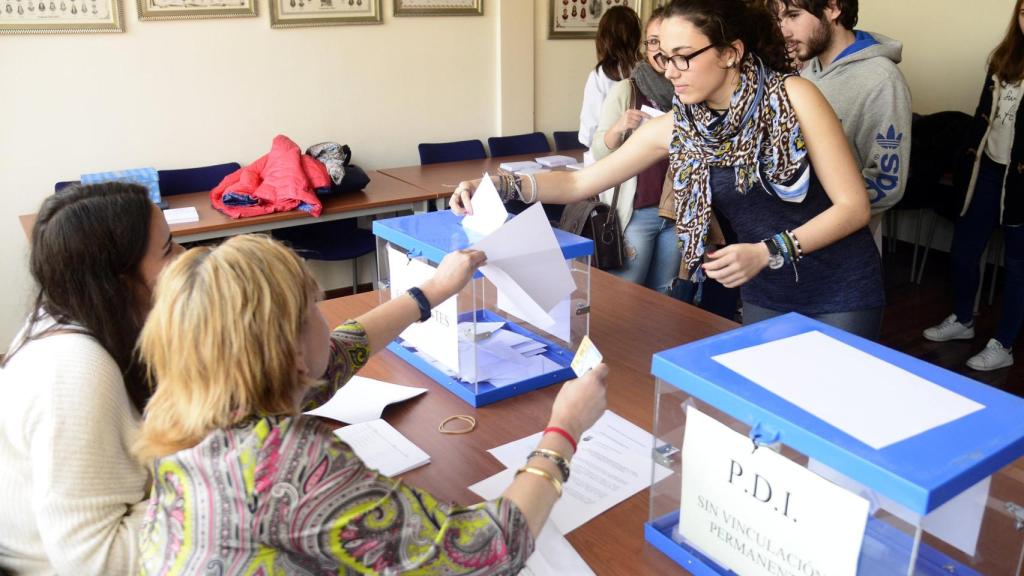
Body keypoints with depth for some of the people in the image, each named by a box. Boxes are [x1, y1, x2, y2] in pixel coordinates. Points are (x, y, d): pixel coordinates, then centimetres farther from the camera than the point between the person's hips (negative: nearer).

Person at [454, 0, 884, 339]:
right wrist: (501, 185, -18)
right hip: (763, 297, 3)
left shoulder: (793, 97, -17)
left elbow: (854, 206, -16)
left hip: (841, 293, -3)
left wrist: (767, 252, -28)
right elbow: (581, 182, -4)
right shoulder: (673, 129, -7)